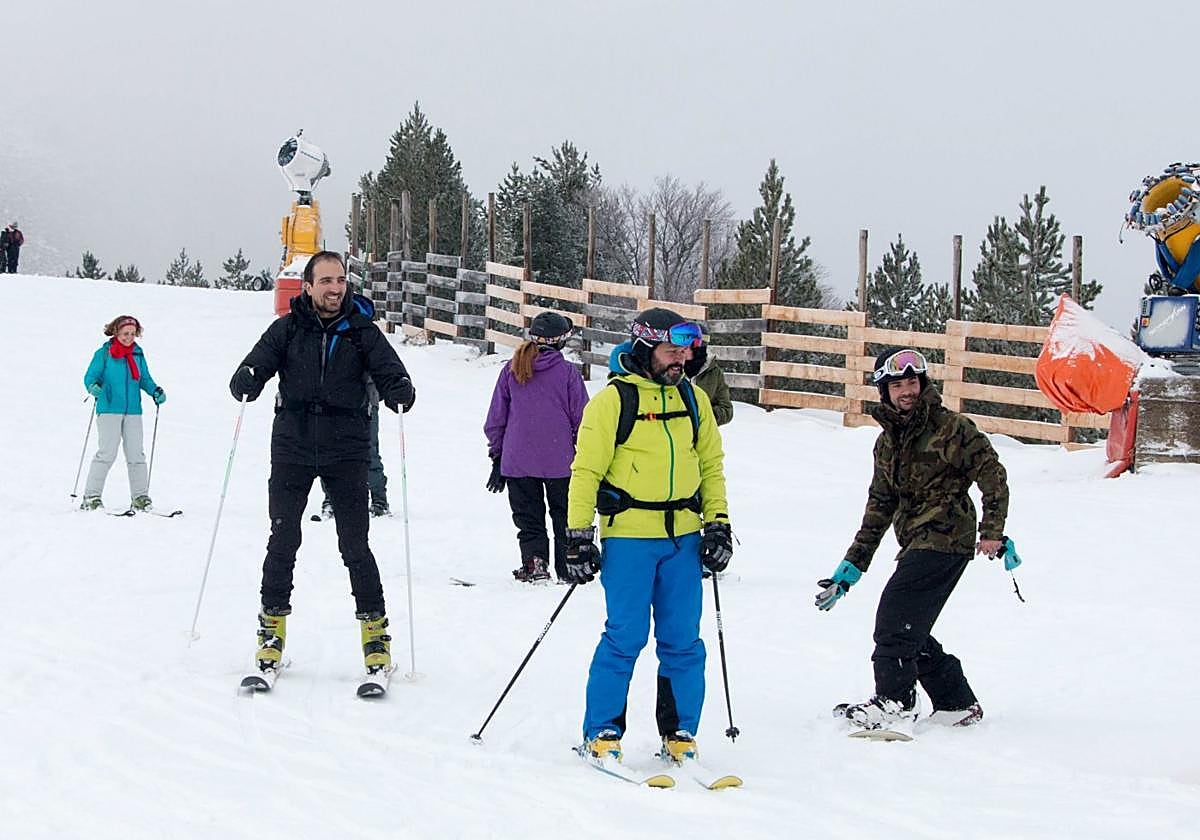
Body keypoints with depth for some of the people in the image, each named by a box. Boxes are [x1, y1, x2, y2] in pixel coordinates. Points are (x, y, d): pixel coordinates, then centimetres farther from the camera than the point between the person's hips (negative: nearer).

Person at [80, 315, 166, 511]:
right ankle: (91, 496, -5)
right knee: (107, 452, -10)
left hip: (133, 410, 4)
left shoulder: (138, 354, 12)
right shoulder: (104, 354, 0)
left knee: (136, 454, 2)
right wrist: (94, 388, -22)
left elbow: (145, 379, 18)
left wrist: (155, 392, -1)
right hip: (109, 409, -4)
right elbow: (90, 377, -1)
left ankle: (140, 497, 8)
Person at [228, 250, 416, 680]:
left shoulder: (362, 332, 3)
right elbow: (259, 362, -4)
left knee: (355, 546, -1)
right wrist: (246, 380, -28)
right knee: (283, 541, 1)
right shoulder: (288, 329, 3)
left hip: (346, 451, 0)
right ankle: (272, 628, 15)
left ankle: (375, 632, 7)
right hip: (292, 447, 1)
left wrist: (400, 391, -27)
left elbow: (389, 370, -4)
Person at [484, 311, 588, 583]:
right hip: (560, 460, -1)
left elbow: (495, 419, 6)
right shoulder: (567, 372, -7)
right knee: (564, 517, 12)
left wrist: (497, 458, 15)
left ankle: (534, 563, -1)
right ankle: (568, 568, 12)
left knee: (529, 519, 11)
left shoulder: (511, 370, 1)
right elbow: (581, 419, -2)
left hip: (517, 462, 1)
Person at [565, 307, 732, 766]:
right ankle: (601, 734, 5)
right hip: (628, 537, -5)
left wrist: (717, 523, 10)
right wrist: (579, 537, -7)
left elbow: (711, 465, 18)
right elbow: (586, 471, -4)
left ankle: (679, 734, 15)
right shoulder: (612, 400, -5)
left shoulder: (693, 399, 10)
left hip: (684, 537, 5)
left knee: (682, 641, 5)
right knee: (625, 637, -6)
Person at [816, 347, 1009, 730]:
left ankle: (894, 700, -13)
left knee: (896, 611, -17)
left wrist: (992, 531, -15)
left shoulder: (950, 427, -5)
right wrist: (853, 565, 18)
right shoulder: (888, 440, 16)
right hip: (916, 542, 8)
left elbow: (992, 474, -6)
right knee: (909, 629, 6)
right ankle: (957, 703, 16)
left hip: (946, 538, -8)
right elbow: (880, 506, 20)